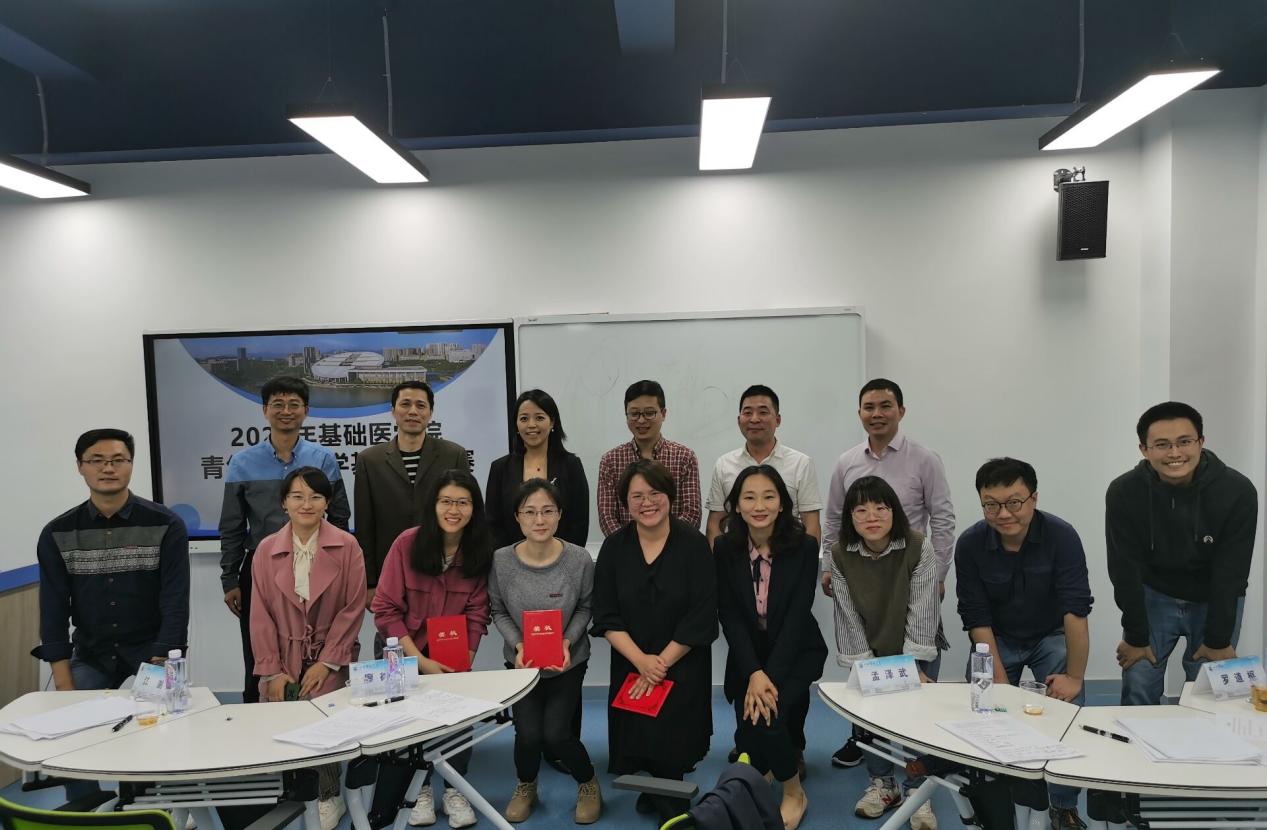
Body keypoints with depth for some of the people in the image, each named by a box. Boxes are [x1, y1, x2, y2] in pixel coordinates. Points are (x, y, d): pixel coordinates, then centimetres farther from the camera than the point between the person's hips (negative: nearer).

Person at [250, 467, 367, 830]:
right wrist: (273, 670, -4)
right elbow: (261, 614, 2)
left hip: (330, 655, -2)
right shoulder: (266, 550, 2)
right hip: (284, 656, 3)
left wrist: (326, 663, -11)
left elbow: (352, 609, -6)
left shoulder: (347, 547, -5)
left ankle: (330, 796, 4)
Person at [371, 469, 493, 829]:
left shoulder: (480, 551, -11)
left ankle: (455, 790, 5)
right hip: (407, 653, -1)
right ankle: (420, 790, 10)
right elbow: (385, 610, -15)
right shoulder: (407, 543, -18)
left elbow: (476, 614, -5)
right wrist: (420, 661, -19)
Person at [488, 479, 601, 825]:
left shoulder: (579, 559, -19)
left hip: (568, 661, -1)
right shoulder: (501, 561, -17)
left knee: (556, 732, -13)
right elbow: (499, 612, -2)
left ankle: (589, 784, 22)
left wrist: (568, 641, -19)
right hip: (522, 660, 1)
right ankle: (526, 787, 28)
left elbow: (585, 608, -4)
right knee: (528, 733, -10)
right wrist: (517, 645, -17)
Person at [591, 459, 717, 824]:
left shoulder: (694, 544, -11)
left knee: (671, 743, -6)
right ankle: (656, 792, 33)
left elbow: (701, 617, -13)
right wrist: (641, 661, -15)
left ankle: (666, 800, 24)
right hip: (631, 666, 3)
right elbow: (606, 616, -4)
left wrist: (661, 663, -14)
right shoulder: (614, 547, -2)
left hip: (683, 667, -2)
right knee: (637, 739, 3)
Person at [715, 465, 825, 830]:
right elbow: (729, 616, -12)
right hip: (748, 655, 3)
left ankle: (794, 792, 5)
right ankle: (790, 752, 32)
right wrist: (753, 673, -22)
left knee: (766, 716, -23)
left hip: (797, 651, -3)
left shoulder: (804, 546, -17)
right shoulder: (725, 547, -12)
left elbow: (797, 616, -20)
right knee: (748, 737, -4)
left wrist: (770, 675, -26)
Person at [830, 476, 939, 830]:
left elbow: (922, 613, -22)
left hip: (916, 648, -2)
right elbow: (848, 617, -12)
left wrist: (915, 667, -22)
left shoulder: (919, 548, -24)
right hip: (870, 651, 2)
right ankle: (882, 783, 17)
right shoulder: (841, 555, -17)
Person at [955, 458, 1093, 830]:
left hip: (1051, 636, -1)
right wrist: (1000, 680, -21)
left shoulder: (1062, 536, -25)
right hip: (997, 639, 1)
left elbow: (1076, 610, -26)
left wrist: (1074, 676, -26)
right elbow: (977, 617, -16)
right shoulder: (969, 545, -20)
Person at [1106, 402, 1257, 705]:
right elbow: (1125, 570, -15)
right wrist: (1135, 636, -11)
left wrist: (1219, 640, -12)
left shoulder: (1237, 491, -23)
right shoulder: (1124, 493, -22)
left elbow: (1230, 573, -17)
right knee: (1138, 685, -1)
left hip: (1217, 599, 0)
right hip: (1154, 595, 0)